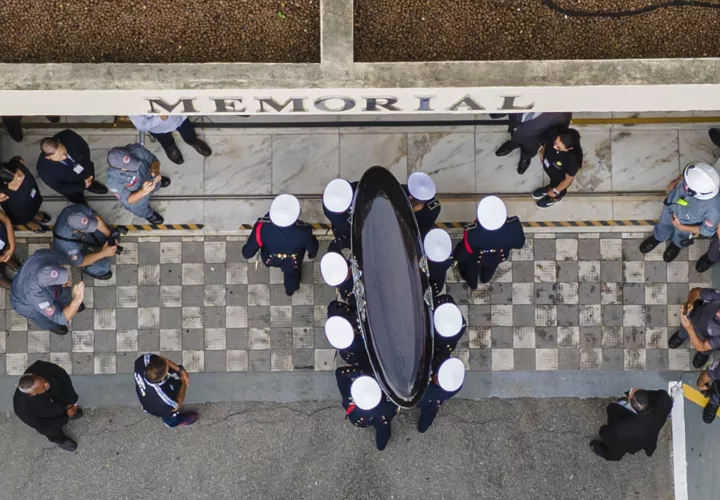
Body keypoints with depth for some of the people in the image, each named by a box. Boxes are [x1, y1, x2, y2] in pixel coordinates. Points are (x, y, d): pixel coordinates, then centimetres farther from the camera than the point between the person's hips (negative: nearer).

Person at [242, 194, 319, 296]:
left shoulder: (262, 227, -42)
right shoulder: (303, 232, -43)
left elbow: (247, 253, -26)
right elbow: (313, 248, -19)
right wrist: (312, 254, 6)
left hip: (270, 260, 1)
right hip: (292, 264, -1)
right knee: (292, 274, 36)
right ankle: (290, 289, 70)